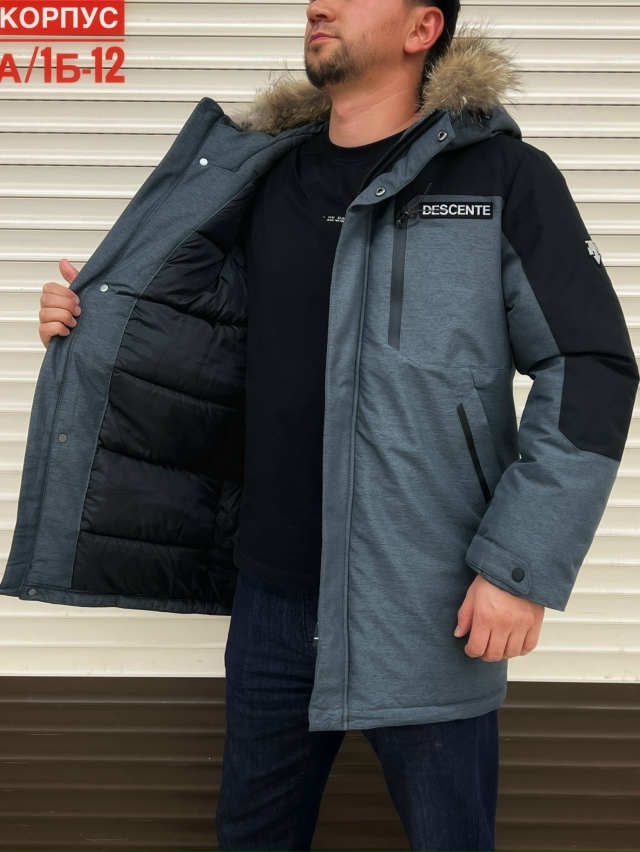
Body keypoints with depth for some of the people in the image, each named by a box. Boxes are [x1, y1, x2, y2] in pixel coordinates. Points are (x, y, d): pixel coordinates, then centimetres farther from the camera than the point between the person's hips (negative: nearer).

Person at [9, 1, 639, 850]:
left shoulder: (502, 176, -6)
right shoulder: (267, 182, 8)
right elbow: (213, 332, 19)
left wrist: (522, 565, -14)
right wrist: (89, 318, 2)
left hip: (430, 613, -4)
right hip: (274, 596, 5)